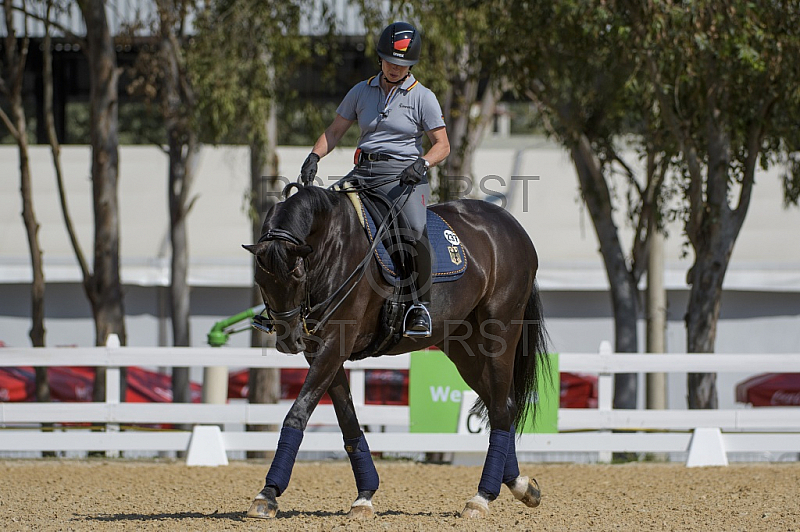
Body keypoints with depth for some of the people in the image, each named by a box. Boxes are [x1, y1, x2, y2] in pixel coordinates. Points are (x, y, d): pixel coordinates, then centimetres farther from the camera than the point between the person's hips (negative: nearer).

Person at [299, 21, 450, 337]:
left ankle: (421, 303, -21)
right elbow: (334, 131, 15)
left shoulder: (422, 98, 1)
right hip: (363, 173, 4)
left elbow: (442, 145, -1)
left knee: (415, 229, -32)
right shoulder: (362, 92, 11)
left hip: (404, 176, -4)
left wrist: (423, 163, -22)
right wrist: (314, 156, -4)